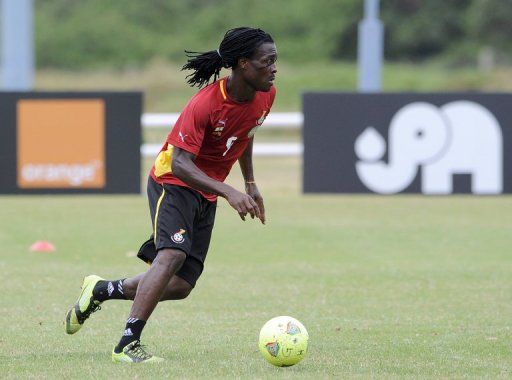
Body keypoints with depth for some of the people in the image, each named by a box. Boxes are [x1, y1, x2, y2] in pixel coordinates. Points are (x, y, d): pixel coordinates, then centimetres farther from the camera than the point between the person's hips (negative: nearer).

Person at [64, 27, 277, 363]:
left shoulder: (266, 96, -4)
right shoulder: (206, 103, -27)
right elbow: (180, 163, -30)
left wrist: (251, 185, 17)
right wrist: (228, 192, -40)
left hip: (207, 195, 7)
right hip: (174, 182, -7)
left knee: (181, 286, 0)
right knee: (173, 255, -30)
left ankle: (102, 290, 22)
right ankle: (128, 345, -28)